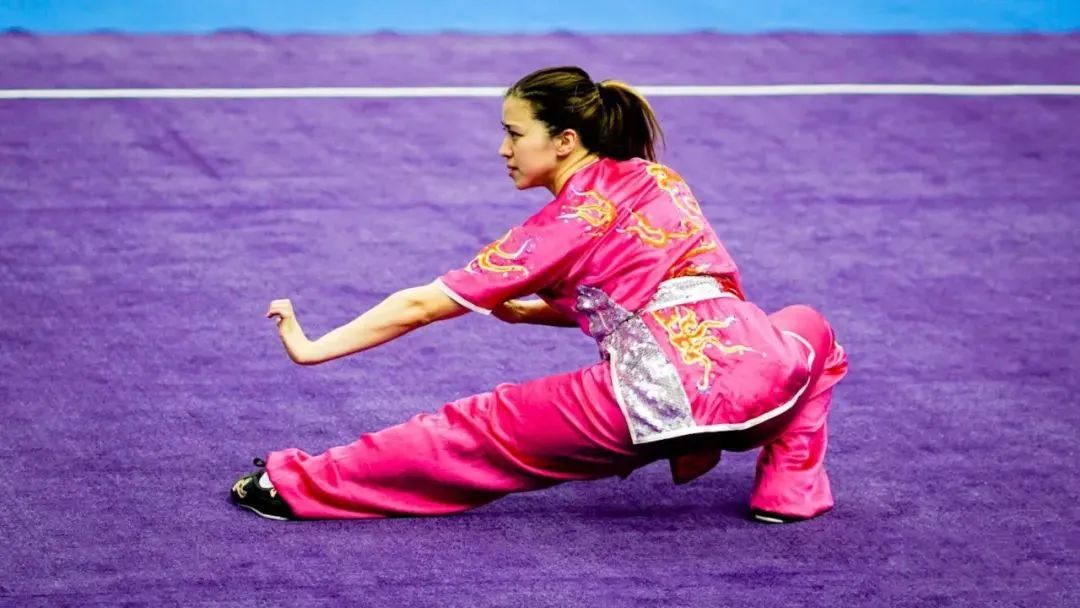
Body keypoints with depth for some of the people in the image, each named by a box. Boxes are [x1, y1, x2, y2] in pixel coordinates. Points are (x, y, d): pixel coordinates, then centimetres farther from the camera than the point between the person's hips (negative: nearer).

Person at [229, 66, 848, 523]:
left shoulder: (567, 224, 2)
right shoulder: (657, 179, 20)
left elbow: (422, 305, 4)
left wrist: (312, 349, 10)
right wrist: (528, 311, 21)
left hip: (663, 401, -5)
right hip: (761, 371, 5)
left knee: (479, 430, 7)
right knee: (809, 330, 40)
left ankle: (296, 486, 7)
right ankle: (791, 489, 23)